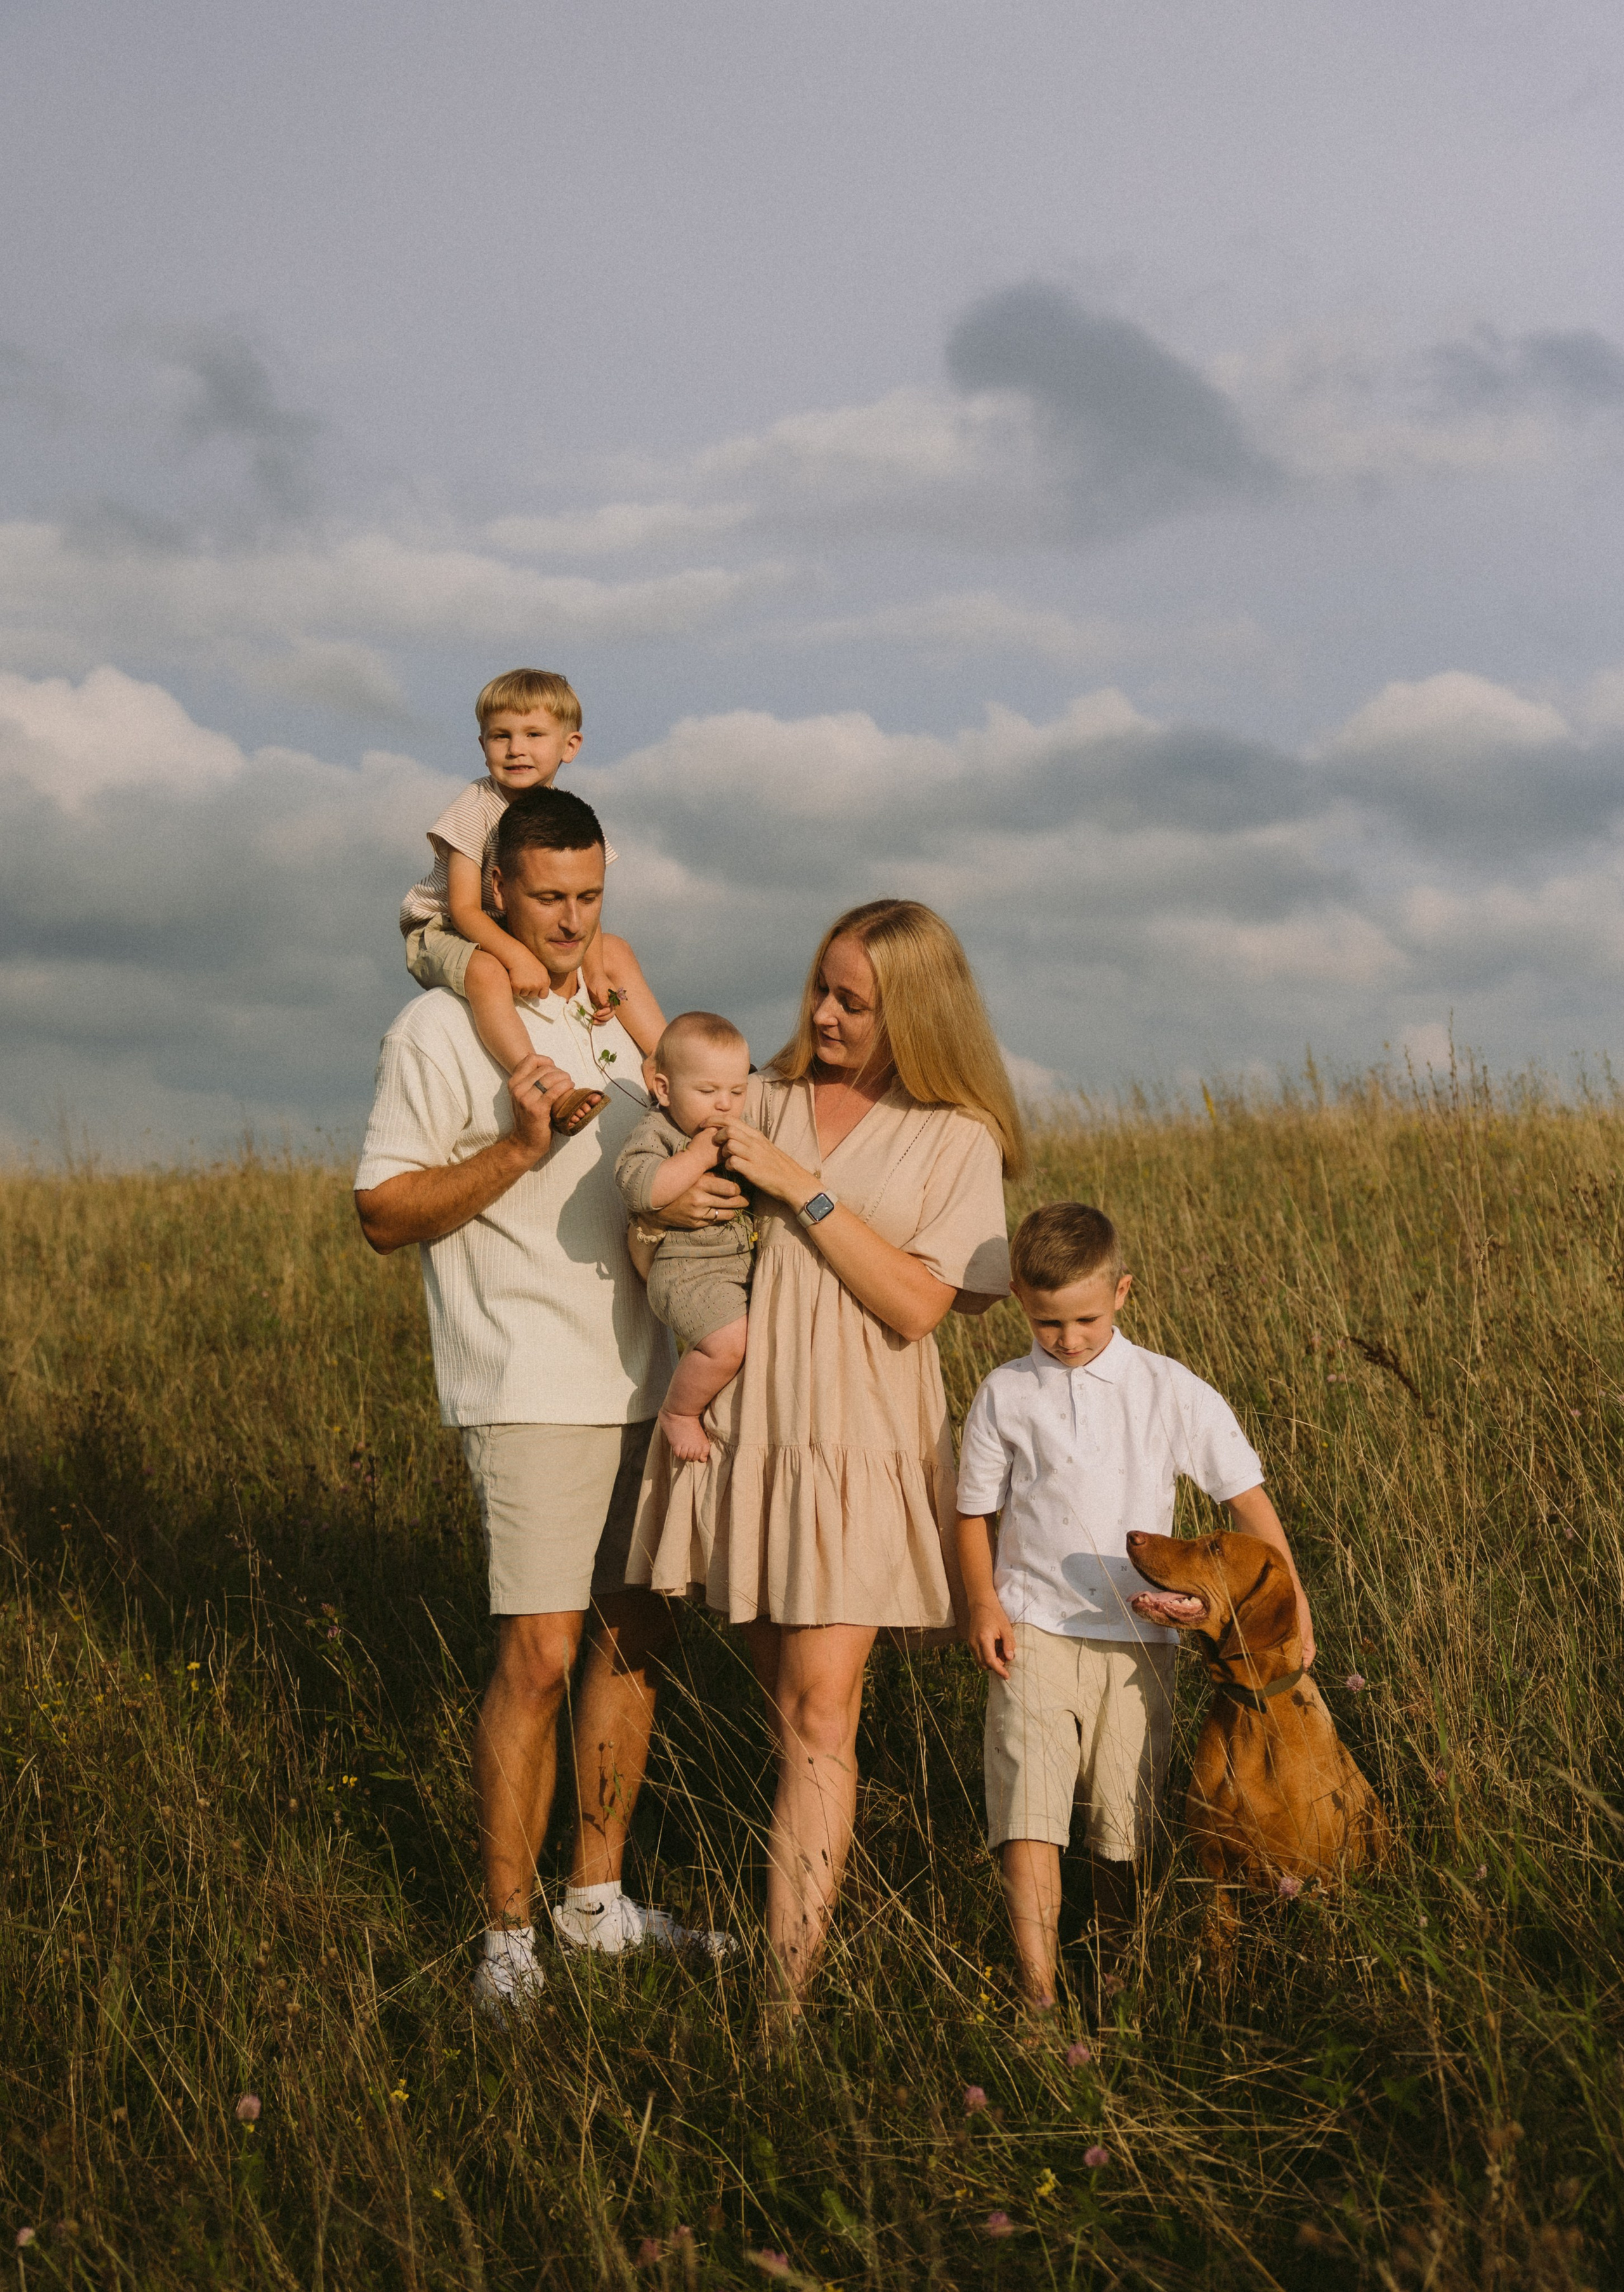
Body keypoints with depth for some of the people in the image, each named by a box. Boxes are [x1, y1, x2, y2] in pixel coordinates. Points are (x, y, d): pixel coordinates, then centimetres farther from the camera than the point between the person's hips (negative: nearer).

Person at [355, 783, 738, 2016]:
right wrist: (517, 1148, -21)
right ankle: (509, 1930, 1)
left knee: (634, 1635, 10)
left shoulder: (615, 1017, 14)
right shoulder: (442, 1029, -6)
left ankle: (597, 1896, 22)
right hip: (531, 1385, -7)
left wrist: (694, 1189, 4)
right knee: (540, 1655, -10)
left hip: (645, 1376, 7)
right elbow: (384, 1214, -9)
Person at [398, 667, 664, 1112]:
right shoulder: (476, 808, -20)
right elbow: (464, 909, -24)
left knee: (616, 953, 0)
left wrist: (595, 974, -24)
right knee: (486, 971, -39)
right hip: (442, 932, -6)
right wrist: (517, 957, -39)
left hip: (527, 937, 7)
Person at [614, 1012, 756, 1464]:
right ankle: (678, 1412, -2)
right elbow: (638, 1187, -28)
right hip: (687, 1270, -9)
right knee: (727, 1343, -27)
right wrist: (699, 1157, -24)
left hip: (743, 1266, 9)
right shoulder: (655, 1133, -9)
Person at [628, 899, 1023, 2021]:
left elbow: (915, 1304, -10)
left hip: (855, 1443, -4)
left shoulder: (956, 1140, 0)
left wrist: (801, 1187, -13)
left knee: (820, 1709, -11)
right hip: (740, 1425, 4)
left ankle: (785, 1996, -12)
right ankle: (818, 1889, 20)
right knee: (790, 1704, 9)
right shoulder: (760, 1103, 9)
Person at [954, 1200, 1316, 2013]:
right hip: (1033, 1628, -1)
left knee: (1124, 1822, 6)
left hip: (1137, 1636, 1)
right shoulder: (1004, 1396, 1)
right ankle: (1038, 1990, -16)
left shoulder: (1171, 1392, 0)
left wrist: (1290, 1602, 0)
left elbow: (1246, 1495, 4)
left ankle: (1113, 1972, 26)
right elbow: (976, 1510, 10)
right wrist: (982, 1601, -4)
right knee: (1029, 1805, -15)